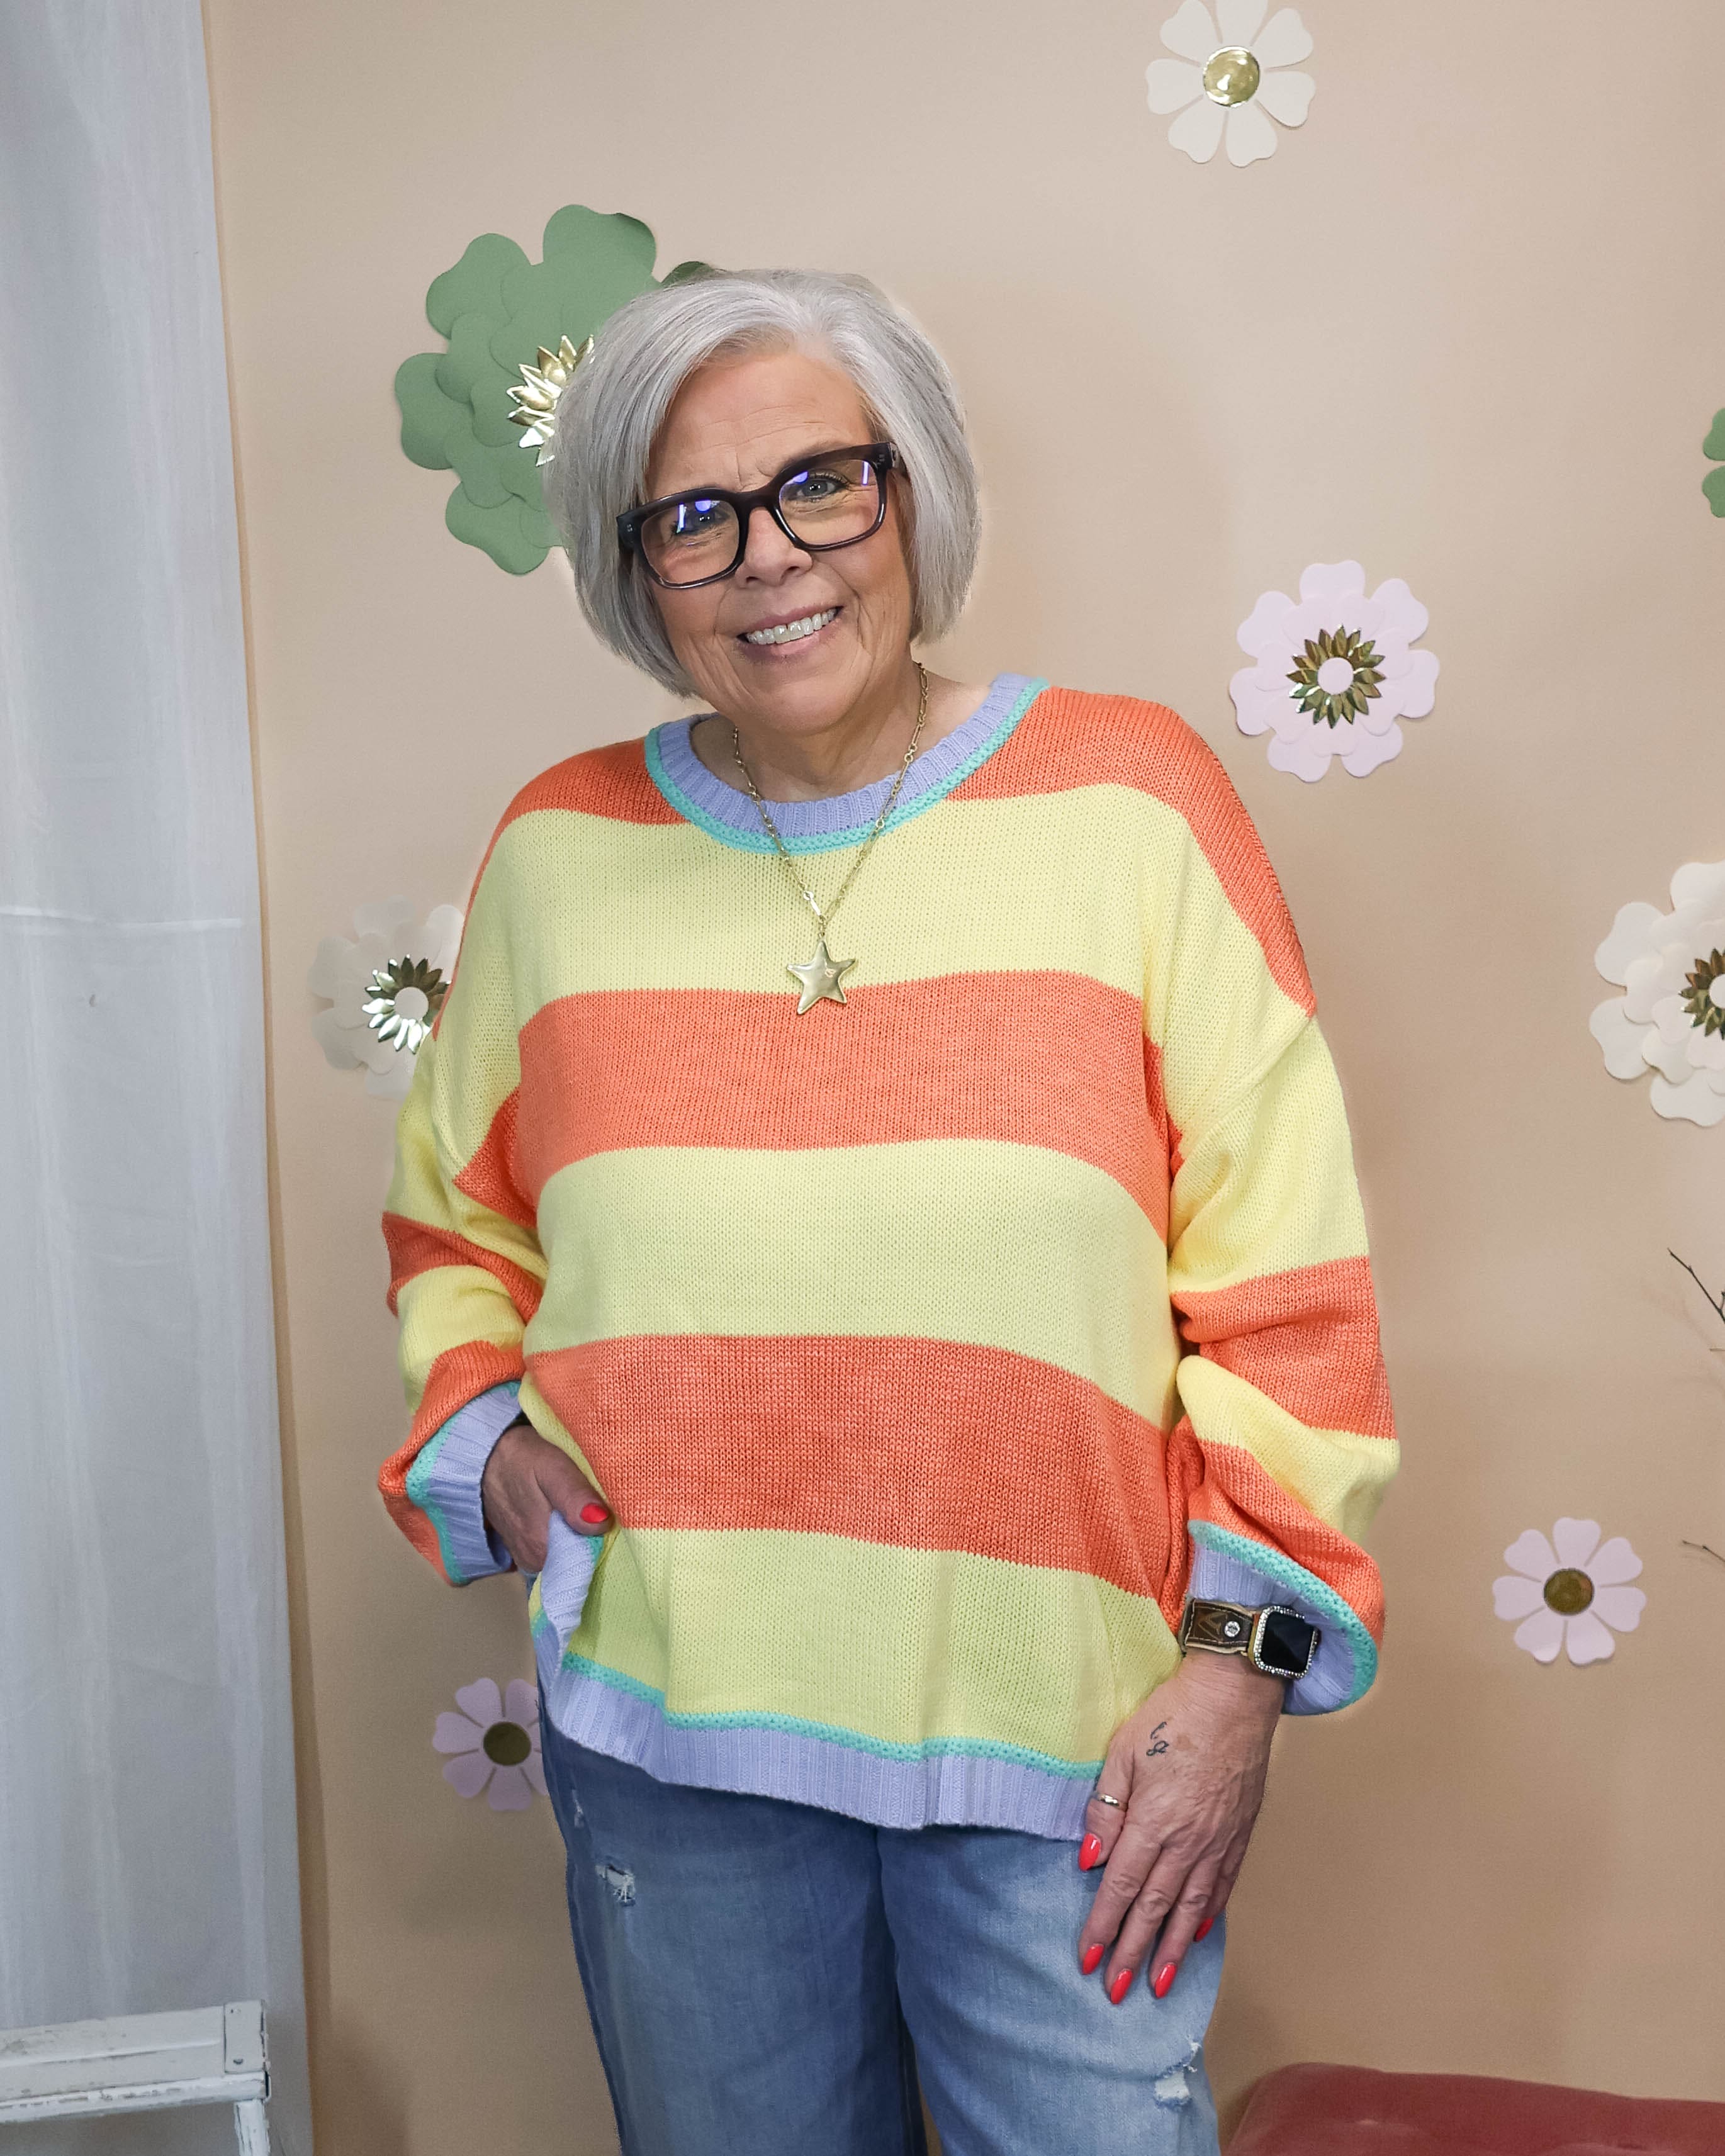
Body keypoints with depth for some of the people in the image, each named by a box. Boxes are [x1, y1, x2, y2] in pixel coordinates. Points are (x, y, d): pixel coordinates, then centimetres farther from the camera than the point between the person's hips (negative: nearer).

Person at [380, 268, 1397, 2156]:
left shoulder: (1130, 798, -4)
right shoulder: (558, 853, 3)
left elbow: (1287, 1277, -4)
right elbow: (455, 1218, 16)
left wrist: (1239, 1657, -8)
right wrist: (487, 1435, -2)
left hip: (1059, 1731, -2)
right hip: (669, 1729, 3)